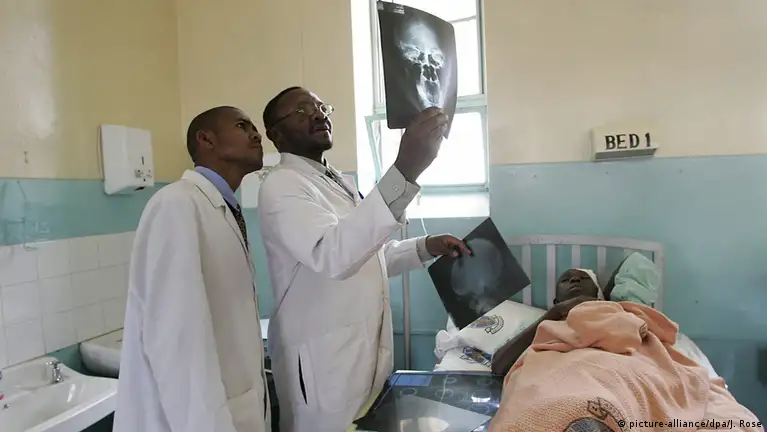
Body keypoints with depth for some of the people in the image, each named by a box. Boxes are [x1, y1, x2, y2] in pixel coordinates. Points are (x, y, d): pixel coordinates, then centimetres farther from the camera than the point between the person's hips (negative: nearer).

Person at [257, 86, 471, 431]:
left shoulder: (340, 182, 11)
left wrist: (426, 247, 5)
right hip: (325, 362, -8)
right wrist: (404, 172, -42)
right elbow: (331, 255, -35)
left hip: (368, 354, 8)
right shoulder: (281, 186, -16)